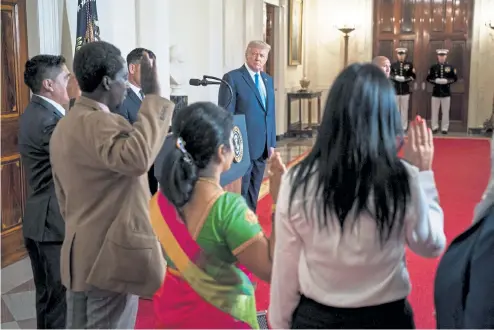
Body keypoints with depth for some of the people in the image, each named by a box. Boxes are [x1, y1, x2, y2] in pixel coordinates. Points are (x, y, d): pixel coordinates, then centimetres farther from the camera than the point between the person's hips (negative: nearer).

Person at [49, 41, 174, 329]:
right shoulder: (99, 122, -18)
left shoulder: (65, 126, 13)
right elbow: (137, 158, -39)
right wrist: (153, 97, -31)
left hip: (80, 255, 10)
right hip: (110, 256, -10)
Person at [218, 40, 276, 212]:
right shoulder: (232, 78, -8)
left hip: (262, 147, 7)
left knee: (254, 192, 14)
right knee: (240, 193, 1)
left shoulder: (268, 80, 14)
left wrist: (272, 143, 12)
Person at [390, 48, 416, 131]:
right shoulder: (393, 65, 7)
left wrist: (406, 79, -15)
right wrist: (396, 77, -16)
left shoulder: (409, 64, 3)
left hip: (405, 90, -1)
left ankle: (404, 127, 10)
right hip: (395, 90, 1)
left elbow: (413, 76, 2)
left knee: (404, 109, 4)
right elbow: (390, 76, 3)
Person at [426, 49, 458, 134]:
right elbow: (428, 78, 3)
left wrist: (447, 81, -15)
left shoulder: (450, 67, 2)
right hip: (436, 92, 0)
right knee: (434, 111, 5)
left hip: (446, 93, 0)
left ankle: (444, 128, 12)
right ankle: (435, 127, 16)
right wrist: (435, 80, -14)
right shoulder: (433, 67, 3)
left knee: (445, 112, 4)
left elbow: (455, 78, 2)